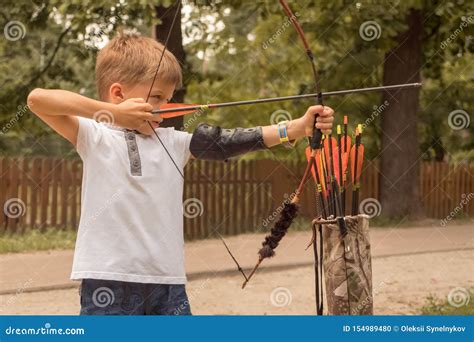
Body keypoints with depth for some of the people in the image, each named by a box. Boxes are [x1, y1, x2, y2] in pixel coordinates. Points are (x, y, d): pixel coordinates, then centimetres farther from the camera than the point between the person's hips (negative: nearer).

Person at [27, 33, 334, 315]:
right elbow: (38, 99, -11)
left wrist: (296, 128, -3)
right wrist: (112, 112, -13)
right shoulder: (94, 136, 1)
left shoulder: (174, 142, 13)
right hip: (109, 281, -4)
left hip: (168, 280, 5)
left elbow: (226, 142, 5)